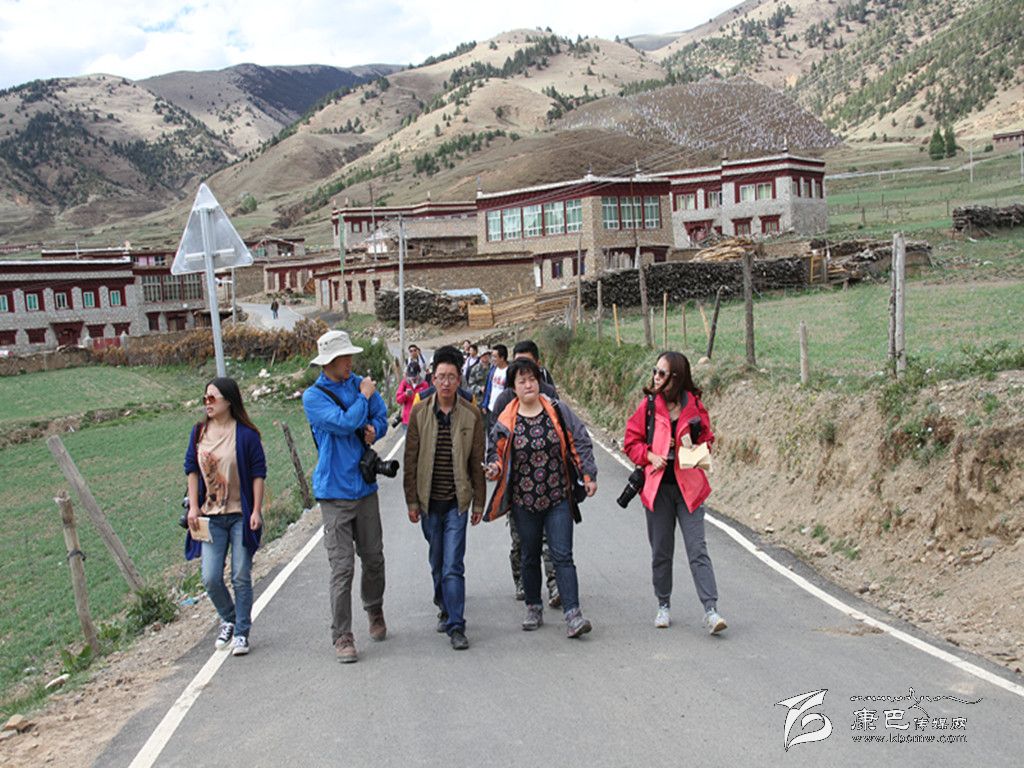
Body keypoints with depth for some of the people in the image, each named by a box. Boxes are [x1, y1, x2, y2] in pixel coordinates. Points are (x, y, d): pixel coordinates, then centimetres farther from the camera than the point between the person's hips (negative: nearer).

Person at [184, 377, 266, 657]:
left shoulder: (246, 434, -7)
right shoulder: (199, 432, 5)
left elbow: (258, 473, -4)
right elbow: (191, 469, 12)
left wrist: (256, 511, -9)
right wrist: (193, 507, 4)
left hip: (241, 515, -3)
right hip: (211, 517, 3)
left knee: (241, 577, 2)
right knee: (211, 578, -1)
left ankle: (241, 633, 15)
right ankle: (228, 620, 26)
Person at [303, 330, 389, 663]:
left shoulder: (359, 383, 6)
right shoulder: (313, 397, -9)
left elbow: (381, 416, 14)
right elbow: (345, 423, -22)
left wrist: (374, 430, -8)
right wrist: (363, 397, -9)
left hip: (365, 486, 5)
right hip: (335, 491, -5)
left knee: (373, 557, 15)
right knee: (342, 567, -5)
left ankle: (375, 613, 38)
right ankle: (342, 637, 4)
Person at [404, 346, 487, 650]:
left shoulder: (472, 415, -2)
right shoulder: (419, 413, 0)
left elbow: (477, 462, 2)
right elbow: (410, 460, 3)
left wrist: (479, 503, 3)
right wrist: (412, 501, 0)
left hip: (457, 502, -2)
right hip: (429, 501, 2)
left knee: (453, 566, -8)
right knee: (437, 563, 15)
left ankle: (456, 626, -3)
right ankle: (446, 608, 38)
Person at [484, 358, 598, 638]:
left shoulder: (558, 411, -1)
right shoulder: (507, 420, 0)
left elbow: (580, 443, 3)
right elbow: (496, 452, 9)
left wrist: (589, 475, -2)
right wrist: (494, 468, -13)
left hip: (558, 498, -1)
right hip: (524, 500, 1)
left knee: (562, 555, -6)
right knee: (530, 556, 14)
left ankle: (573, 614, -7)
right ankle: (534, 609, 29)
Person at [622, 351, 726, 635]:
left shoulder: (695, 406, 0)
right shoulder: (648, 406, 0)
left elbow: (706, 439, 13)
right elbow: (632, 441, 5)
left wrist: (697, 450, -8)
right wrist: (650, 456, -13)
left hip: (688, 486, -1)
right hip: (658, 486, 1)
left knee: (698, 550, -6)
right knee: (661, 551, 10)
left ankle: (711, 611, -6)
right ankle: (663, 606, 25)